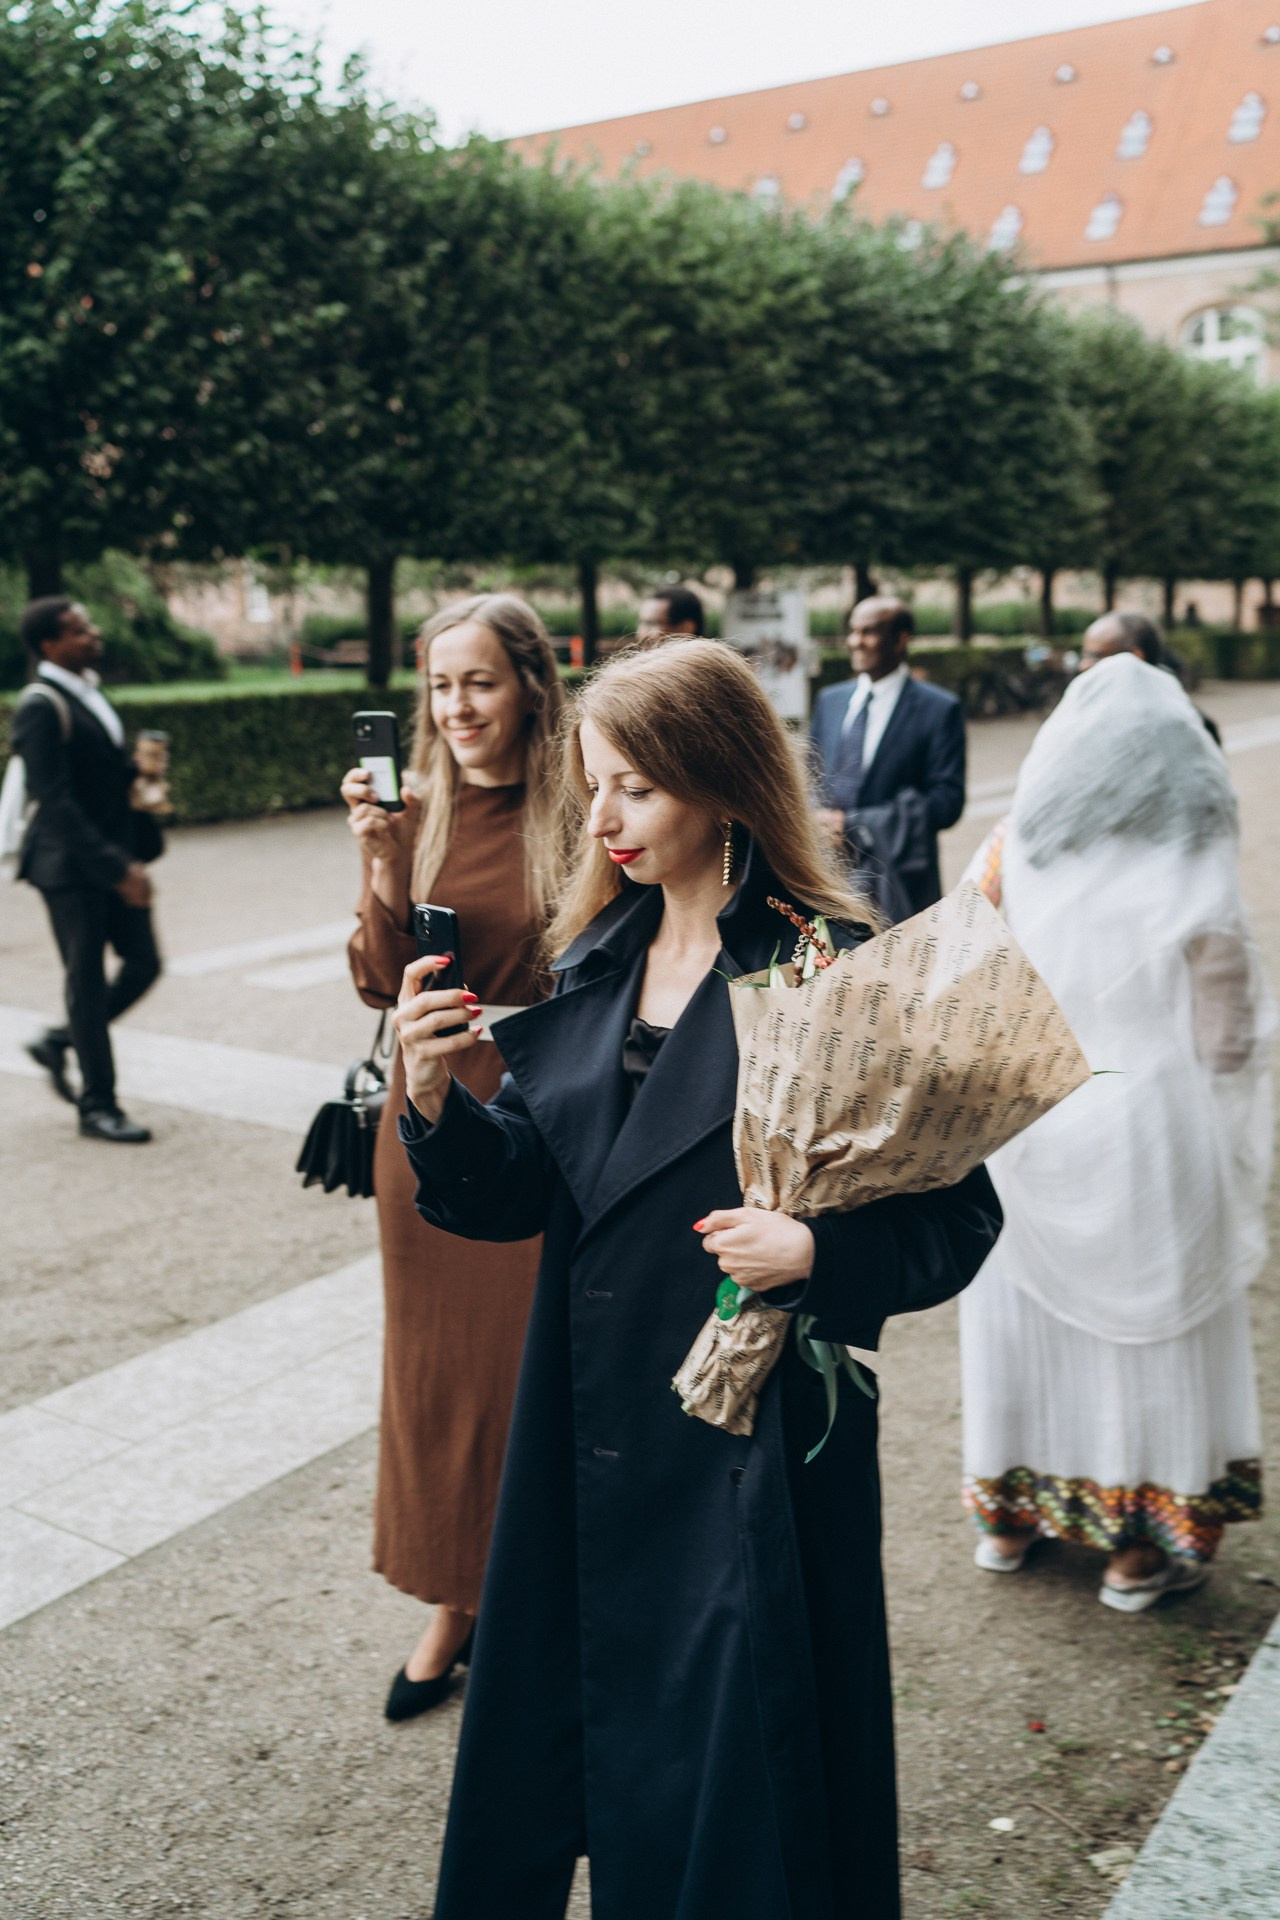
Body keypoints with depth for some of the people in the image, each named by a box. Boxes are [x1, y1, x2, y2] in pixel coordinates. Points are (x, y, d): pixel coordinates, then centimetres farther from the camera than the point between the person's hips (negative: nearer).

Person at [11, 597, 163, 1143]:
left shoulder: (89, 691, 12)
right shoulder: (42, 707, -16)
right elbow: (54, 802, -22)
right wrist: (115, 868, -24)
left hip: (115, 856, 8)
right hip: (69, 863, -8)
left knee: (143, 963, 10)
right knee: (88, 980, 1)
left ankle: (59, 1042, 29)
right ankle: (97, 1106, 13)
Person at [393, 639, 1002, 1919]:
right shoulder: (594, 962, 4)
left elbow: (955, 1214, -11)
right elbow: (527, 1190, 3)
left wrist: (818, 1252, -27)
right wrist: (438, 1104, -14)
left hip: (752, 1436, -6)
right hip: (589, 1435, 6)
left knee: (735, 1752, 10)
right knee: (565, 1720, 21)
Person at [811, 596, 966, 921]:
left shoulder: (939, 709, -3)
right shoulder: (829, 700, 14)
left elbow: (947, 802, -10)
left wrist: (854, 825, -16)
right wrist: (816, 822, -4)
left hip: (896, 886, -4)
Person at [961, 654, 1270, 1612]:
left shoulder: (1005, 870, -11)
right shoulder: (1196, 900, -17)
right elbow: (1225, 1050, -9)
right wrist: (1229, 1172, 6)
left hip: (1021, 1143, 3)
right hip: (1141, 1146, -2)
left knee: (1024, 1316, 20)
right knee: (1142, 1331, 15)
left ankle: (1010, 1513, 36)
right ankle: (1139, 1545, 30)